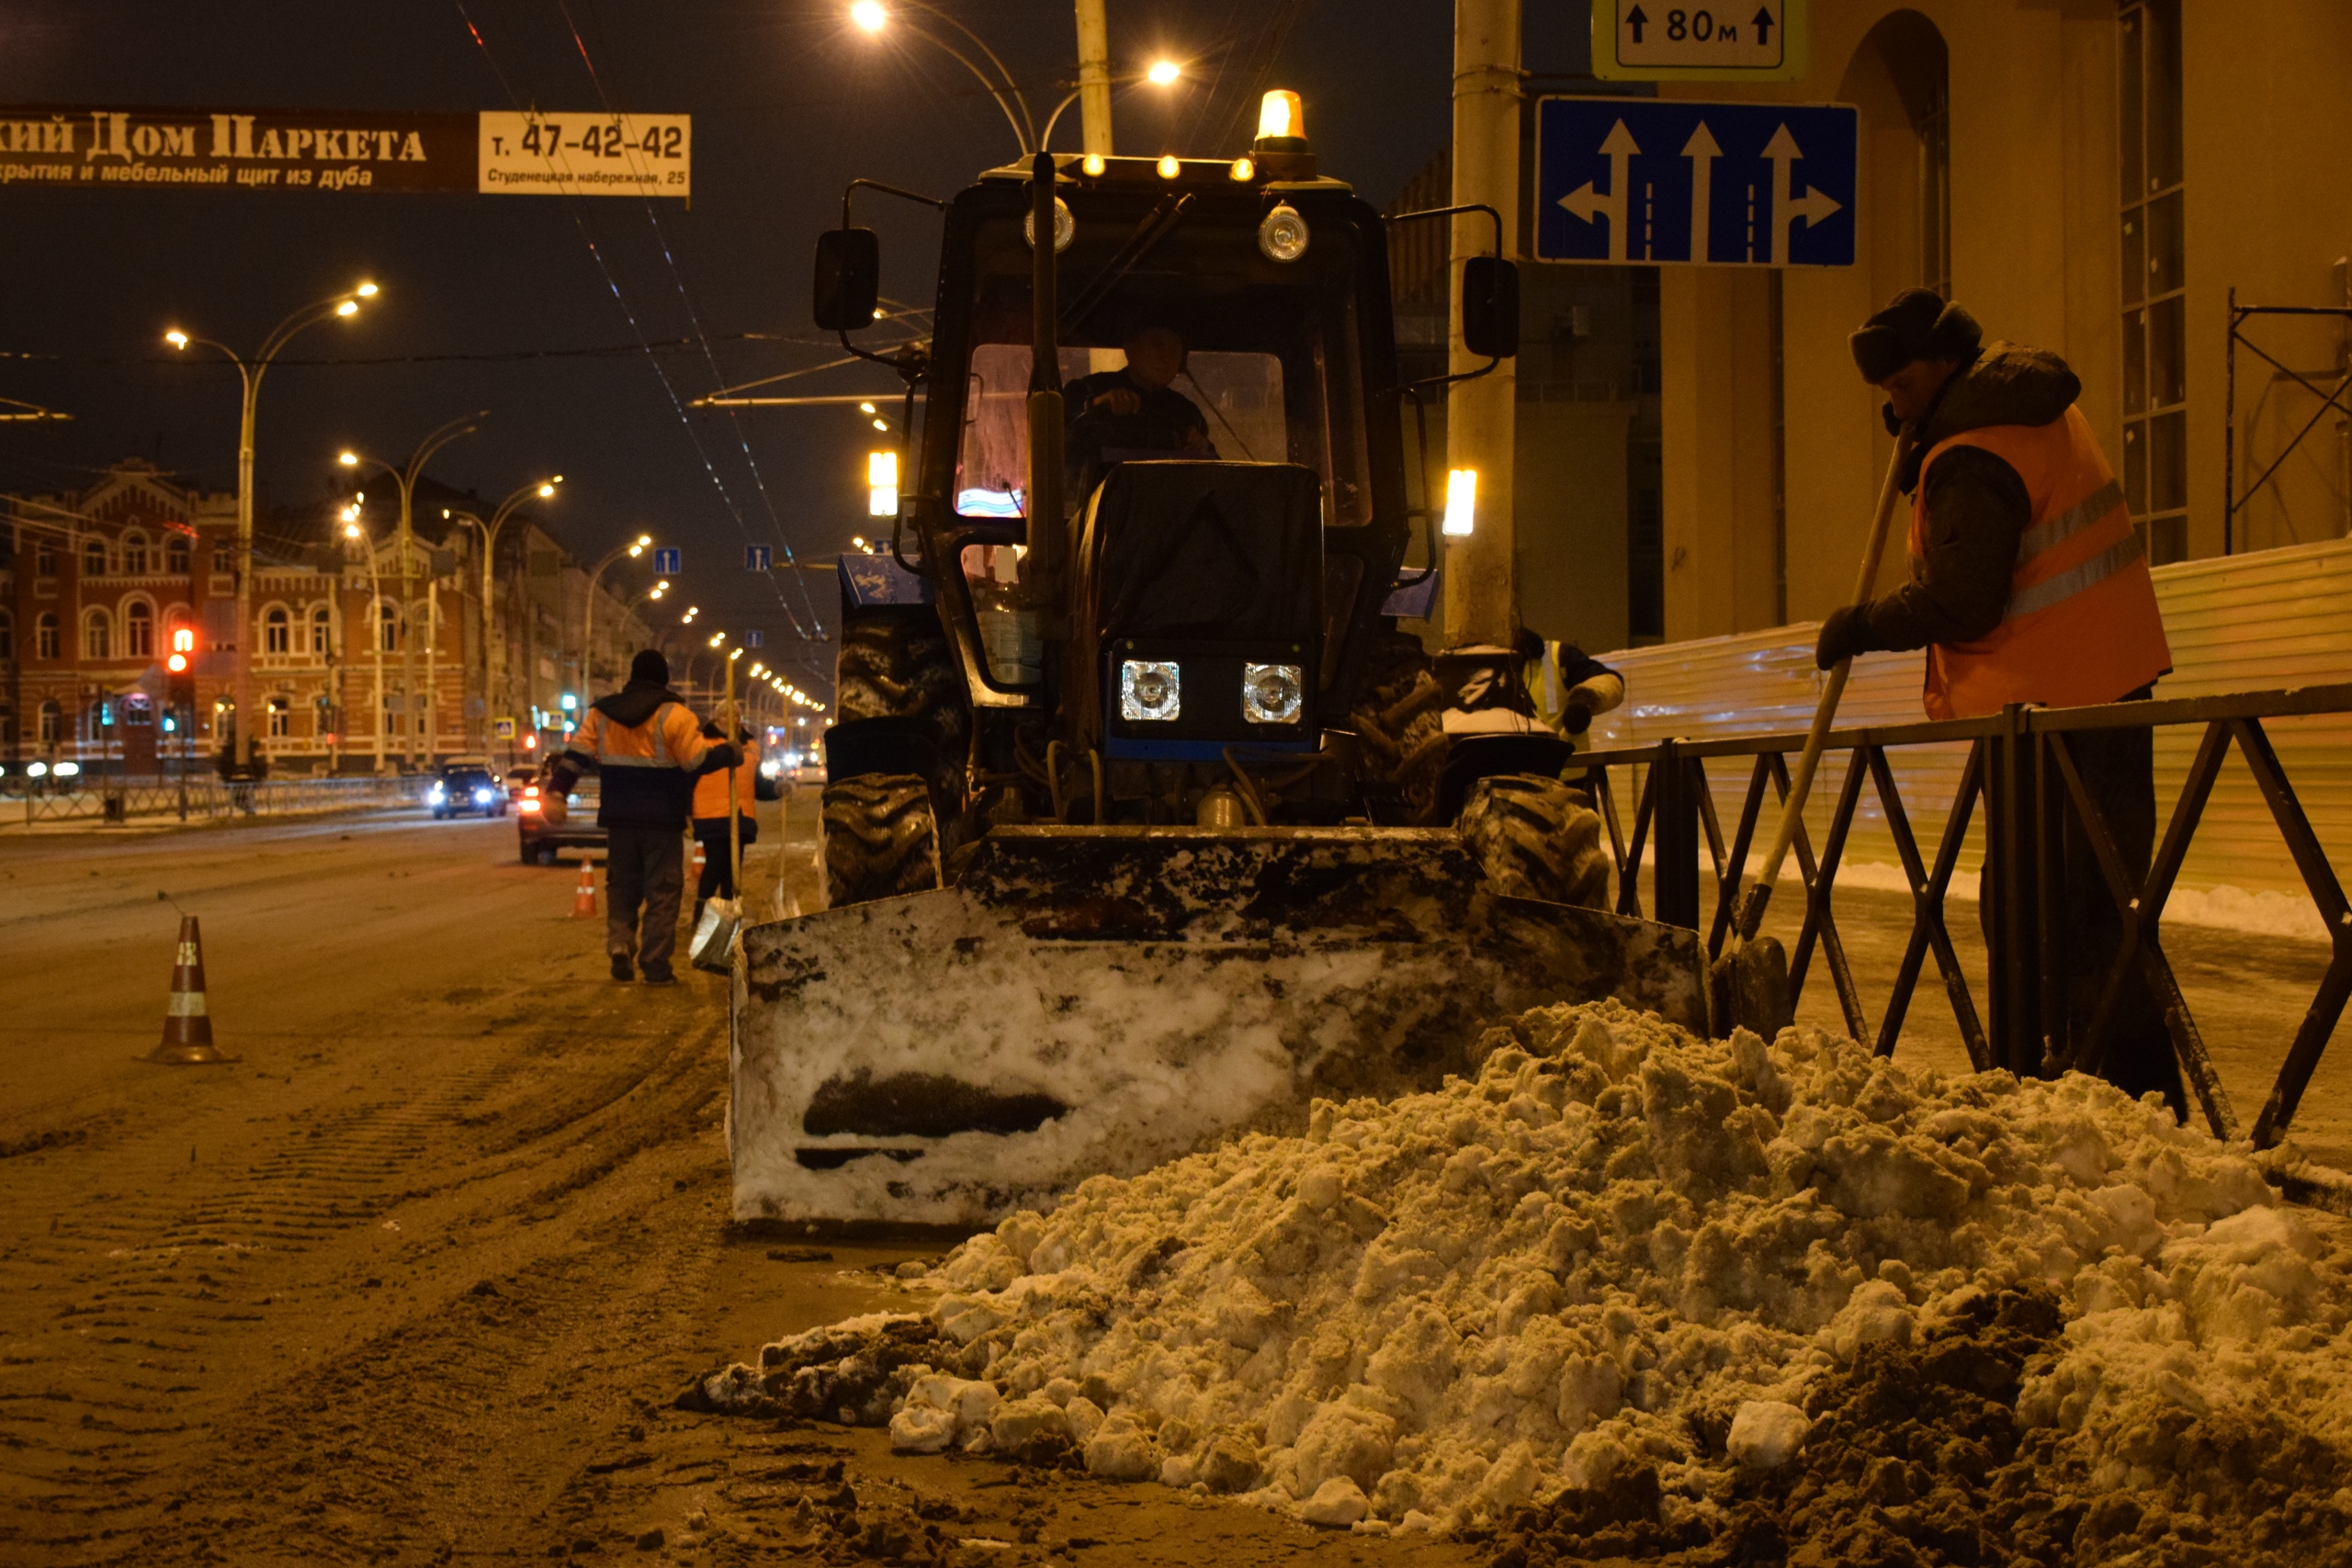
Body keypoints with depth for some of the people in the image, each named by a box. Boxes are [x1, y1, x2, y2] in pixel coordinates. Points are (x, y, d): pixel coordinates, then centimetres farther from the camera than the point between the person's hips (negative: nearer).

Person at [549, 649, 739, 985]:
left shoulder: (601, 713, 6)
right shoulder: (673, 716, -9)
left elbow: (576, 756, 2)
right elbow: (698, 760, -12)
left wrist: (558, 789, 5)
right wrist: (728, 754, 4)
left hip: (618, 818, 4)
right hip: (662, 819, -4)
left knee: (621, 887, 15)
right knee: (662, 892, 3)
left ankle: (619, 946, -3)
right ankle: (655, 964, -1)